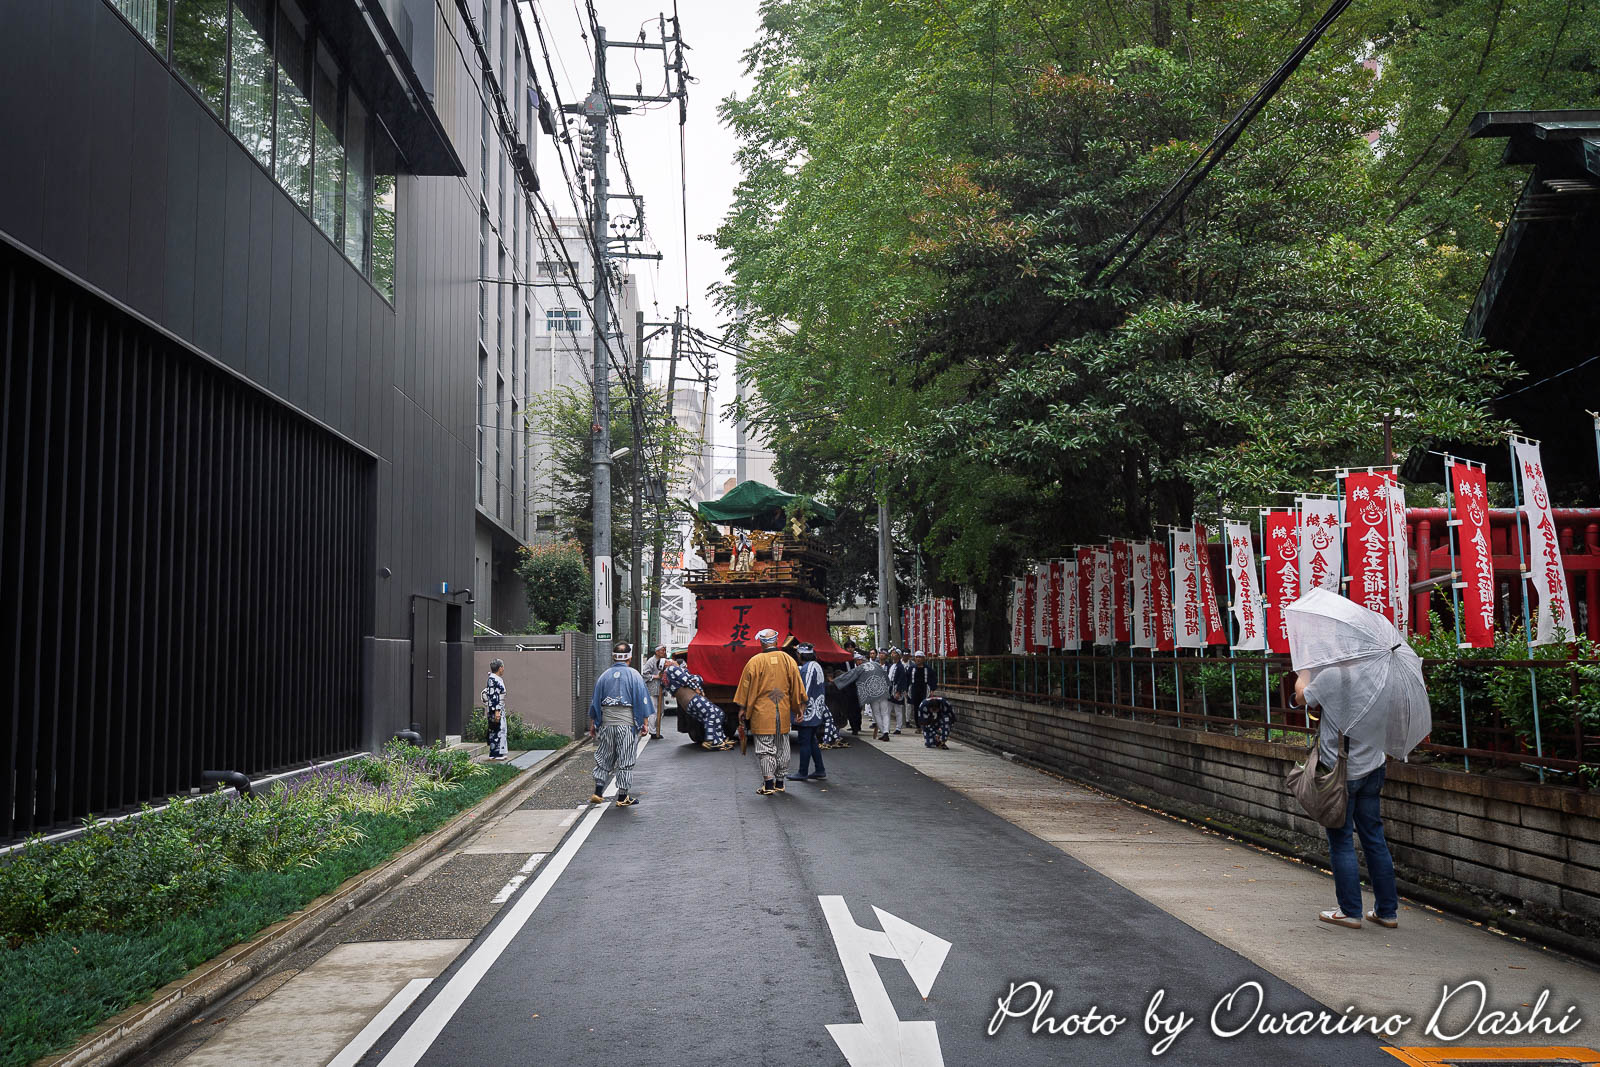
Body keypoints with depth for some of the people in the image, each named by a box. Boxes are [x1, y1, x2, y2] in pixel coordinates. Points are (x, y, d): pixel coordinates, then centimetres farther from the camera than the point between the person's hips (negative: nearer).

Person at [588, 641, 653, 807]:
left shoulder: (604, 675, 6)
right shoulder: (634, 675, -3)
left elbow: (595, 701, 10)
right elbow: (642, 700, -6)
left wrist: (592, 724, 17)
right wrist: (645, 724, -1)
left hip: (606, 723, 3)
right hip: (627, 724, -3)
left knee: (603, 758, 14)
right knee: (626, 760, 4)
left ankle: (598, 793, 10)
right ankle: (623, 797, 8)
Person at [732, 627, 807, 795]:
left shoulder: (755, 661, -8)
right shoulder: (787, 660, 2)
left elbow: (747, 687, -4)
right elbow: (797, 686, 7)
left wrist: (743, 709, 4)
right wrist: (799, 707, 16)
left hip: (762, 713, -3)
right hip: (783, 712, 3)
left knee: (765, 748, 0)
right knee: (782, 747, 13)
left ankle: (768, 783, -6)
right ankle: (780, 781, 20)